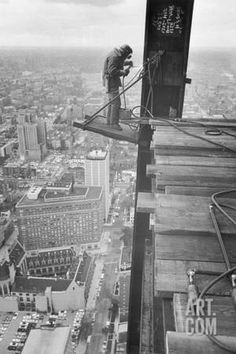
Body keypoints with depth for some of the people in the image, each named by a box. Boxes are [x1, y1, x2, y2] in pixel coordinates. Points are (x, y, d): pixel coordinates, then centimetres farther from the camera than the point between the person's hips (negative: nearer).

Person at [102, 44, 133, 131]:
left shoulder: (118, 56, 13)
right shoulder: (114, 56, -18)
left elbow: (121, 62, 34)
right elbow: (112, 71, -28)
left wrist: (128, 62, 17)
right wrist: (124, 72, -21)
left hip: (114, 81, 11)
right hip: (111, 81, -11)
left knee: (112, 101, 16)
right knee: (116, 103, -10)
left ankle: (109, 121, 25)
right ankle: (113, 123, -5)